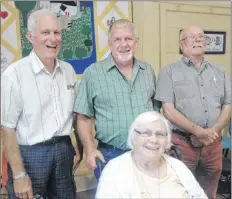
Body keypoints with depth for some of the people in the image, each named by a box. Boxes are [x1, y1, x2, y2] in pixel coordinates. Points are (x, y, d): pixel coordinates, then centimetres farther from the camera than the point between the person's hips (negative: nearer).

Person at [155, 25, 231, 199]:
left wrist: (214, 130, -9)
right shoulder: (169, 71, -1)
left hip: (213, 143, 4)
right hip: (182, 142, -4)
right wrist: (198, 131, -17)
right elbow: (169, 110, -9)